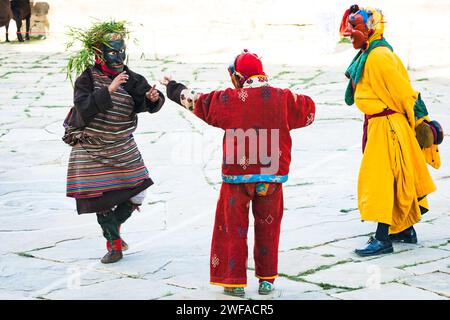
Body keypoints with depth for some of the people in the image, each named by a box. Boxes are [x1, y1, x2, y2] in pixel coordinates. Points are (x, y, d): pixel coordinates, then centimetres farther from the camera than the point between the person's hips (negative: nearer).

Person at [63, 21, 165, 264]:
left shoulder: (130, 78, -4)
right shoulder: (87, 78, -13)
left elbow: (145, 103, -9)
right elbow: (84, 108, -27)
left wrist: (153, 98, -33)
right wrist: (109, 90, -36)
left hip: (122, 148, 3)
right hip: (91, 150, -3)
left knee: (137, 195, 0)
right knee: (102, 199, -1)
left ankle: (113, 227, 27)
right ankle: (114, 245, 16)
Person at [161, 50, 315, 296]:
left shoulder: (229, 99, -6)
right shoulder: (283, 98, -2)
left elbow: (195, 100, 5)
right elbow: (308, 110, 15)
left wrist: (174, 89, 23)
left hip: (237, 175, -2)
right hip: (272, 175, 2)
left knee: (232, 228, 9)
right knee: (267, 228, 13)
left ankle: (234, 281, 11)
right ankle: (266, 280, 17)